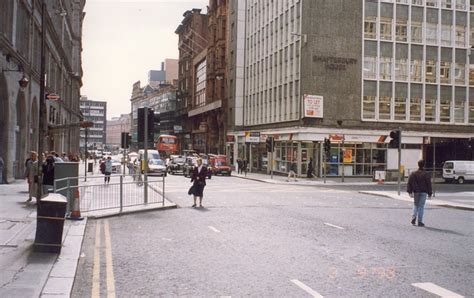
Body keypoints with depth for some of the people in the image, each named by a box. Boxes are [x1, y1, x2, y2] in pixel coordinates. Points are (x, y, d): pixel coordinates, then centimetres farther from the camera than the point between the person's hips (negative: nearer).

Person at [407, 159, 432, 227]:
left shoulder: (413, 174, 2)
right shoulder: (426, 174, -4)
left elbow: (409, 183, -2)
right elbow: (429, 184, -3)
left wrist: (409, 192, -1)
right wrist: (430, 193, 2)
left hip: (416, 192, 2)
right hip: (423, 192, -2)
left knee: (415, 205, 17)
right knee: (421, 206, 0)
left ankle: (414, 217, -2)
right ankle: (420, 222, 0)